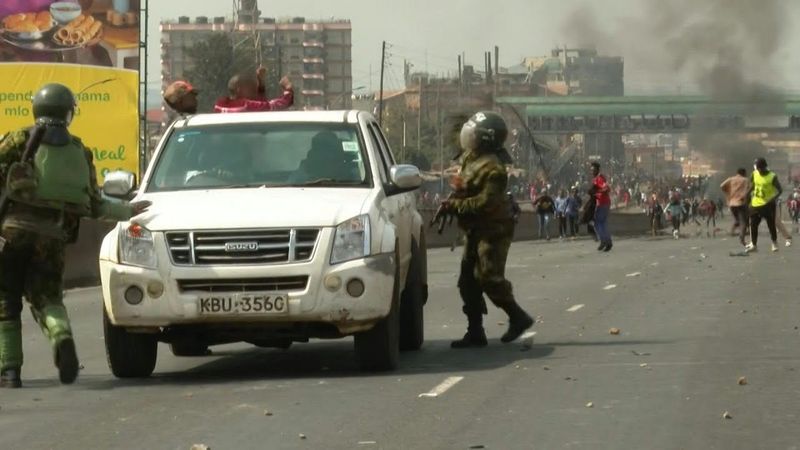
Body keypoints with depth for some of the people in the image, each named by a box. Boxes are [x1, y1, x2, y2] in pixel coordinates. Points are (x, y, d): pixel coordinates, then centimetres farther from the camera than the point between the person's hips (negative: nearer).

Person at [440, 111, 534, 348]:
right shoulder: (470, 159, 10)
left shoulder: (492, 168, -20)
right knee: (468, 281, 7)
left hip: (492, 230, -10)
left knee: (489, 277, -12)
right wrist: (451, 204, 6)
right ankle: (475, 332, 10)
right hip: (476, 230, 10)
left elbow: (486, 202, -26)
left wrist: (456, 205, -21)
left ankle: (518, 317, 5)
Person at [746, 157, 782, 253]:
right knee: (753, 224, 5)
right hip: (755, 204, 5)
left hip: (768, 204, -5)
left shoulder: (772, 177, -14)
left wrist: (774, 198, -28)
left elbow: (780, 190, -14)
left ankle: (775, 244, 16)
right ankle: (753, 245, 16)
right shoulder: (754, 174, 2)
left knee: (771, 224, 0)